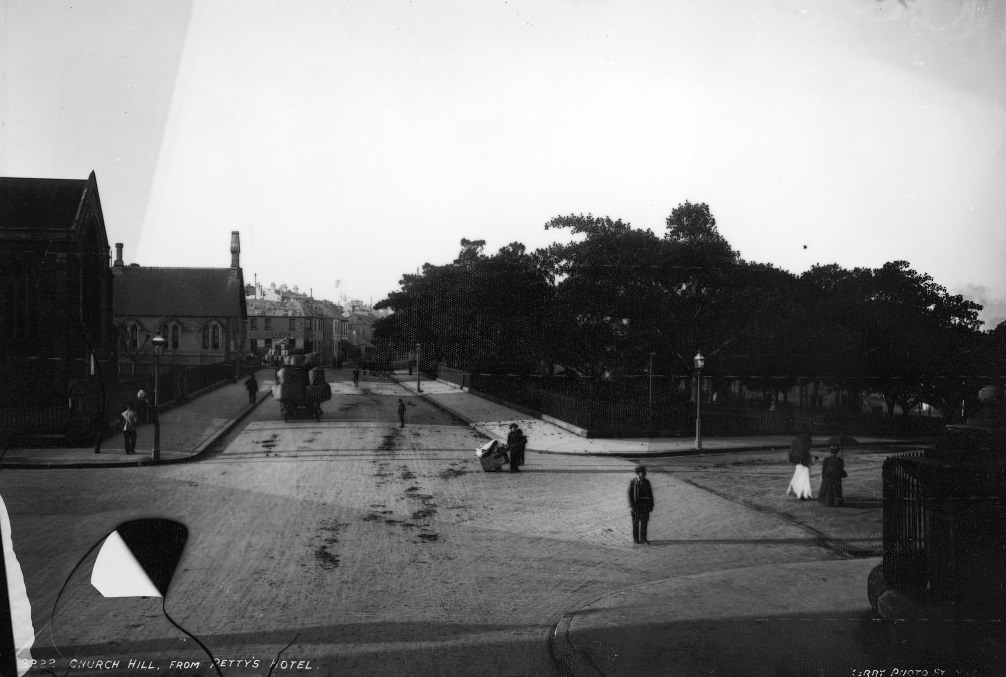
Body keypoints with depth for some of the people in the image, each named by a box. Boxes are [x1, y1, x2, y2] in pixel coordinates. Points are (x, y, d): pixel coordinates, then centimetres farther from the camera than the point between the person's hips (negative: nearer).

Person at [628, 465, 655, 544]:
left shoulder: (647, 482, 7)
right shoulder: (633, 482, -4)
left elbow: (650, 494, 9)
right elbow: (629, 494, -7)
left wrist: (651, 505, 4)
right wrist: (631, 506, -14)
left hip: (645, 505, 3)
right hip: (636, 505, -3)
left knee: (644, 521, 1)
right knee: (636, 522, 5)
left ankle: (643, 538, 10)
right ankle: (635, 539, 14)